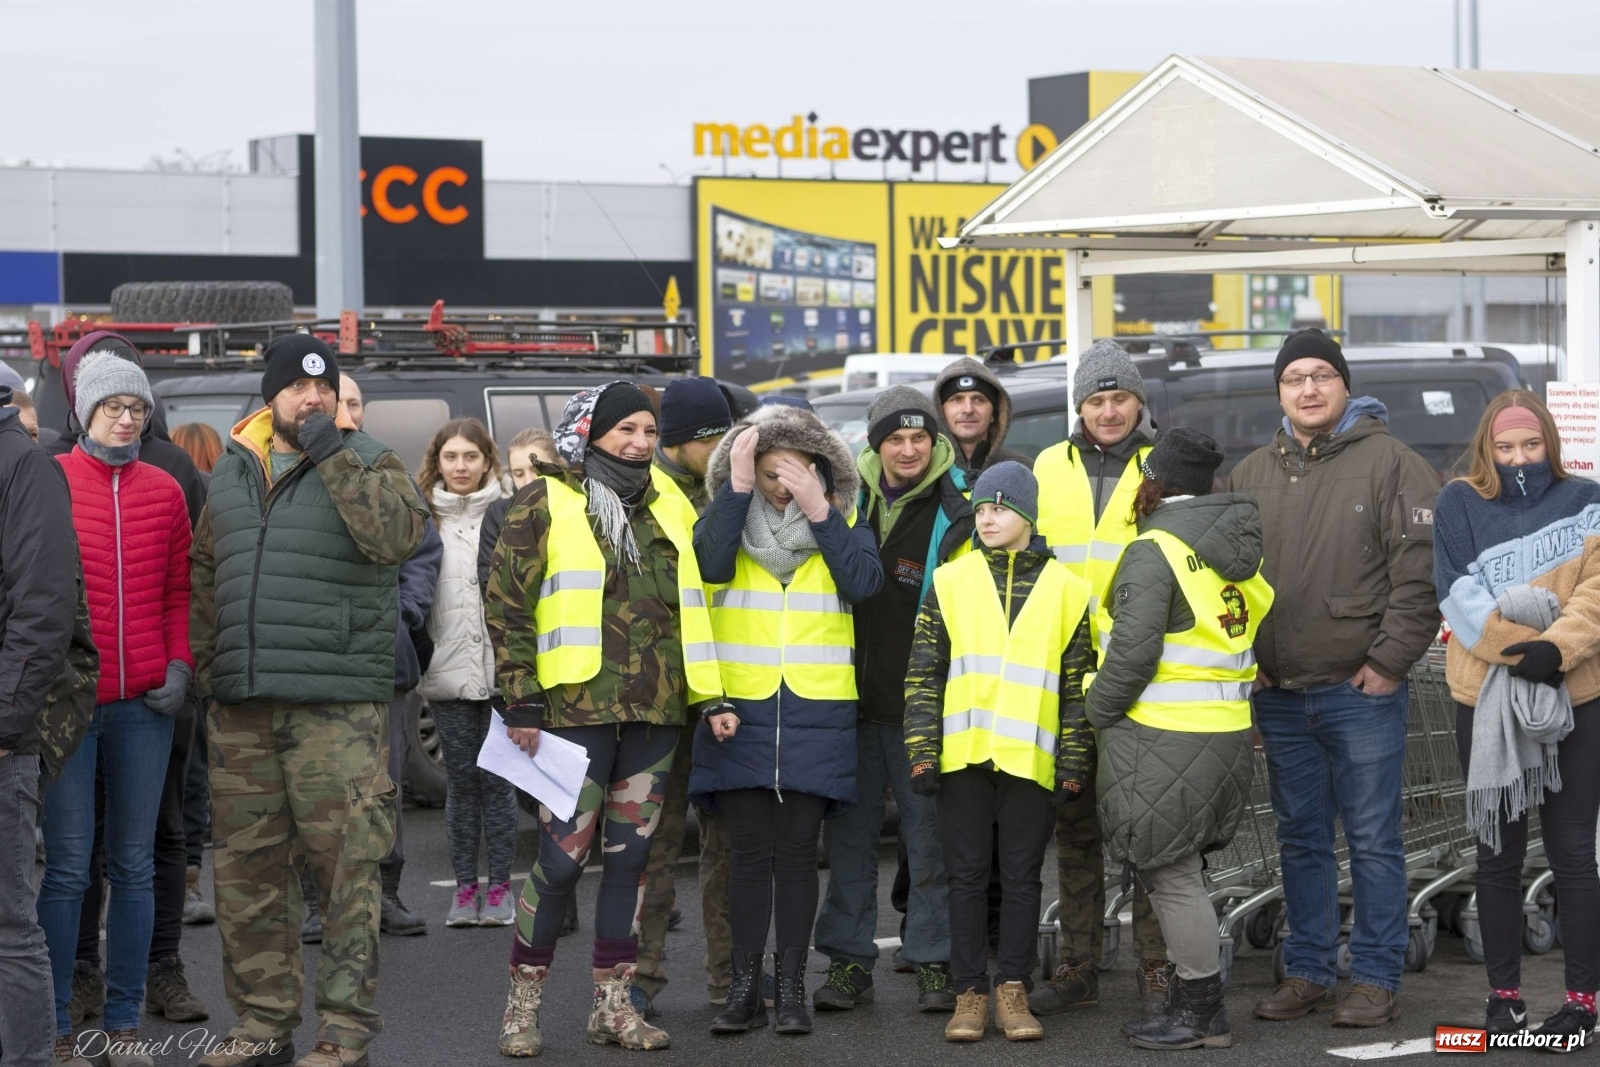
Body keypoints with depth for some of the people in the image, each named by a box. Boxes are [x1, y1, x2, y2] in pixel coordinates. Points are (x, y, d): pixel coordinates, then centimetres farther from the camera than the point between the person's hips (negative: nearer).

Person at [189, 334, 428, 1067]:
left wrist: (331, 449, -15)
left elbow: (396, 533, -17)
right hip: (242, 706, 5)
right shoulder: (231, 473, 17)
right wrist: (202, 664, 13)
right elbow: (205, 578, 23)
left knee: (347, 869, -6)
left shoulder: (366, 464, 3)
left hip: (338, 705, -5)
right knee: (247, 869, 8)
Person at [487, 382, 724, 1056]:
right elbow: (507, 604, -4)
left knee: (631, 855, 7)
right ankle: (524, 1002, 6)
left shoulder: (670, 510, 16)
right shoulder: (545, 505, 0)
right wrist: (521, 701, -10)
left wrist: (709, 695, 11)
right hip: (577, 707, -5)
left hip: (654, 712, 5)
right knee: (562, 856, -6)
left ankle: (614, 1004, 14)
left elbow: (694, 606, 19)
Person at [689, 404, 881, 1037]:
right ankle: (745, 989, 8)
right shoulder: (727, 517, 4)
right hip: (738, 711, 0)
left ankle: (791, 988, 9)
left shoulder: (845, 524, 5)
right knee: (751, 853, 2)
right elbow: (711, 563, -18)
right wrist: (738, 488, -19)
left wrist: (816, 508, -17)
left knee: (797, 853, 3)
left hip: (816, 715, 0)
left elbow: (863, 582, -14)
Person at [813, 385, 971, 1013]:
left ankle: (933, 962, 10)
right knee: (849, 832, 7)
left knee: (929, 833, 1)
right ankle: (848, 962, 15)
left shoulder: (956, 510, -4)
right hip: (852, 697, 4)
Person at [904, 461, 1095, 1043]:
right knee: (967, 877, 4)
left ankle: (1013, 990, 12)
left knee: (1022, 878, 4)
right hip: (963, 755, 0)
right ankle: (970, 994, 10)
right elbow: (923, 674, 5)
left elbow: (1077, 686, 7)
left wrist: (1073, 766, 2)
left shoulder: (1065, 590, 6)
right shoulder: (952, 582, 6)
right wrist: (922, 753, -2)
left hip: (1030, 758, 0)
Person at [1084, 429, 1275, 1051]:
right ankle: (1198, 1003, 18)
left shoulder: (1154, 550, -12)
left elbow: (1133, 651, -19)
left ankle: (1201, 1010, 2)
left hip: (1163, 739, -9)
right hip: (1227, 733, 9)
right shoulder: (1234, 551, 14)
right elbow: (1259, 617, 16)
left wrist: (1097, 711, -5)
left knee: (1172, 877, -2)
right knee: (1181, 872, 16)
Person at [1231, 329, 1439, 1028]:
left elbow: (1421, 571, -8)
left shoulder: (1390, 462, -4)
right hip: (1279, 695, 5)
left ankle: (1376, 980, 7)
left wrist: (1390, 661, -11)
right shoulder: (1252, 474, 12)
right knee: (1301, 839, 12)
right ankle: (1307, 971, 20)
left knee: (1372, 840, 0)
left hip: (1361, 690, -5)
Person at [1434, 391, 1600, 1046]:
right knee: (1498, 854, 7)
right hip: (1487, 702, 1)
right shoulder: (1459, 505, 4)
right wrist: (1522, 648, -18)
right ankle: (1503, 993, 15)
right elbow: (1459, 594, -7)